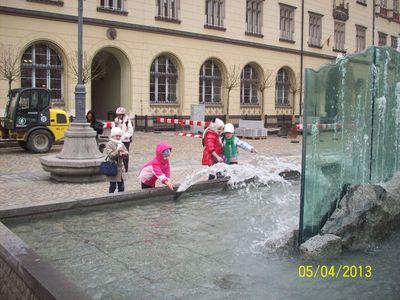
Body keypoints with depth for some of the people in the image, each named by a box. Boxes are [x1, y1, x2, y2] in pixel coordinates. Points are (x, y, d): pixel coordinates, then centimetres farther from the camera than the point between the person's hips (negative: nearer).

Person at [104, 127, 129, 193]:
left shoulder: (121, 144, 11)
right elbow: (110, 155, -18)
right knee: (113, 186, 0)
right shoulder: (109, 144, -9)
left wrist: (124, 153, -13)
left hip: (120, 167, 7)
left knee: (121, 186, 11)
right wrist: (117, 151, -32)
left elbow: (127, 153, 10)